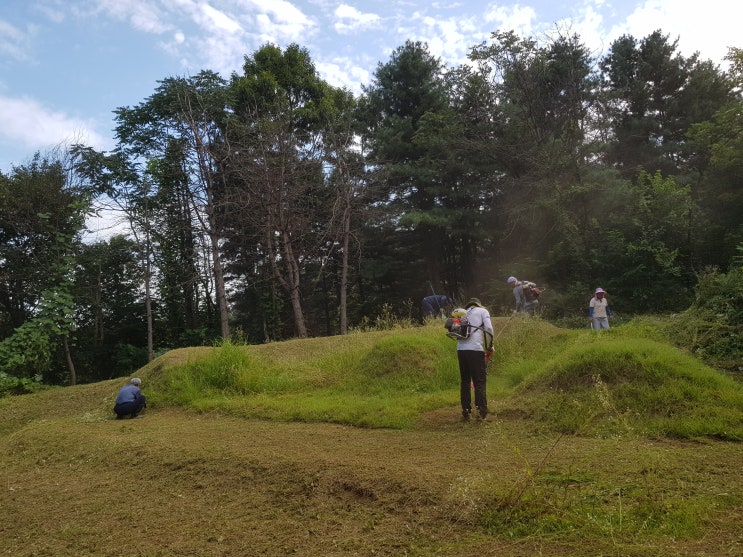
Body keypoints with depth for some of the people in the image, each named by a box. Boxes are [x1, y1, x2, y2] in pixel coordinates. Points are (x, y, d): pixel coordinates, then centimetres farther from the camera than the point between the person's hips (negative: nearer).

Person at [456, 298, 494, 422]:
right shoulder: (482, 311, 12)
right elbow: (488, 328, -3)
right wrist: (490, 346, 6)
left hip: (461, 349, 4)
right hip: (476, 349, -4)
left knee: (465, 381, 12)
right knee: (480, 381, 1)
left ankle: (465, 412, 13)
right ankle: (481, 411, -5)